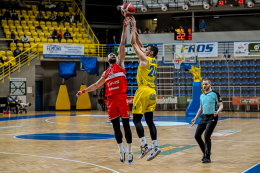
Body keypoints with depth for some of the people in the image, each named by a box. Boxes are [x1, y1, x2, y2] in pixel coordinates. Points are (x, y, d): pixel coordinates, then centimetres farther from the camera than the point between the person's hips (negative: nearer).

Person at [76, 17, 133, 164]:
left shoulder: (120, 64, 9)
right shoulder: (106, 73, 21)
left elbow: (122, 45, 3)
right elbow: (96, 85, 29)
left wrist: (125, 27, -3)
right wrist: (83, 91, 22)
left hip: (122, 98, -4)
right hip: (111, 100, 4)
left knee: (126, 125, -3)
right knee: (116, 126, 5)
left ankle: (129, 152, 1)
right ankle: (121, 150, 17)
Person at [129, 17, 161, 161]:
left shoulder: (145, 59, -5)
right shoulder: (154, 61, 16)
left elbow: (134, 43, -3)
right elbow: (139, 44, 23)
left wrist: (133, 28, 6)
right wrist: (134, 28, 24)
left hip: (144, 91, -8)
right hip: (152, 93, 8)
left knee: (136, 119, -4)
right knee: (149, 121, 6)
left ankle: (144, 145, -13)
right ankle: (154, 147, 0)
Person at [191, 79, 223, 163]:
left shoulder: (215, 94, -5)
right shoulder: (202, 95, 14)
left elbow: (221, 105, -8)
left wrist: (217, 112, -28)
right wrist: (195, 119, 18)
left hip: (212, 117, -7)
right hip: (204, 117, 7)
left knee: (206, 136, -15)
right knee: (197, 135, 1)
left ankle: (207, 157, -2)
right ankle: (205, 153, 21)